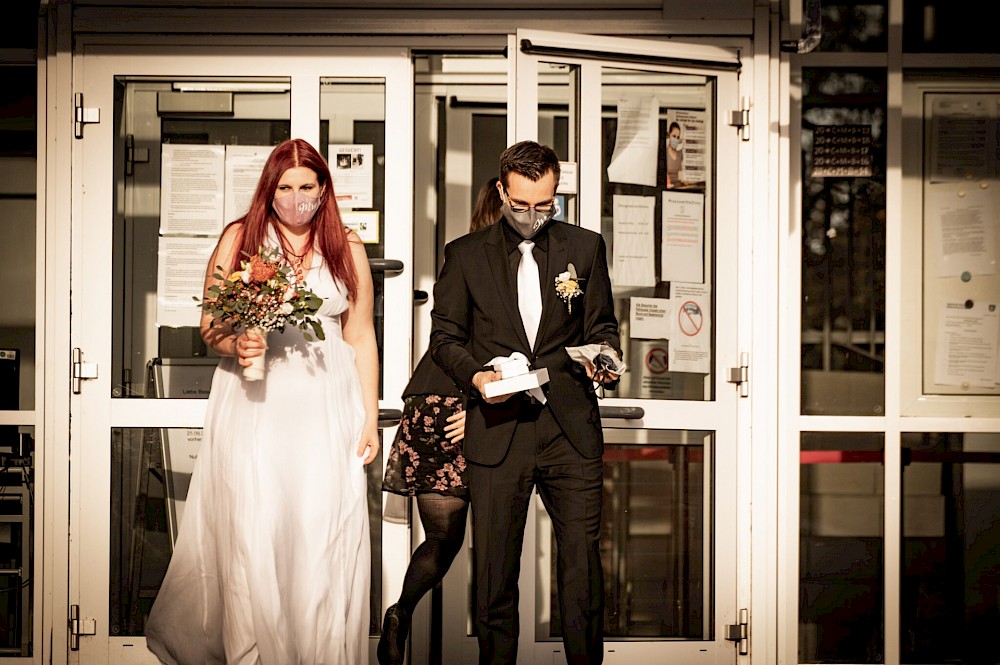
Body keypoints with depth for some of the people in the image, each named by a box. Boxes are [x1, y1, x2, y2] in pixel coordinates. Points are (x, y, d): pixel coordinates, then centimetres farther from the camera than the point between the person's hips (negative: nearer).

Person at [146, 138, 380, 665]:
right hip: (254, 405, -1)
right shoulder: (239, 238, 5)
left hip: (326, 408, 1)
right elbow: (211, 327, 6)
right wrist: (235, 346, -17)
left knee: (324, 538, -3)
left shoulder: (346, 248, 9)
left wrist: (370, 420, 6)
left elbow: (361, 338, 10)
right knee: (251, 536, -4)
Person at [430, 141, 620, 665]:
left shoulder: (585, 247, 11)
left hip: (571, 431, 1)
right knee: (494, 569, 3)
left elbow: (601, 327, 15)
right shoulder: (465, 254, 8)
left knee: (583, 565, 0)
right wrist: (475, 375, -10)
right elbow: (445, 336, 9)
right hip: (496, 436, 0)